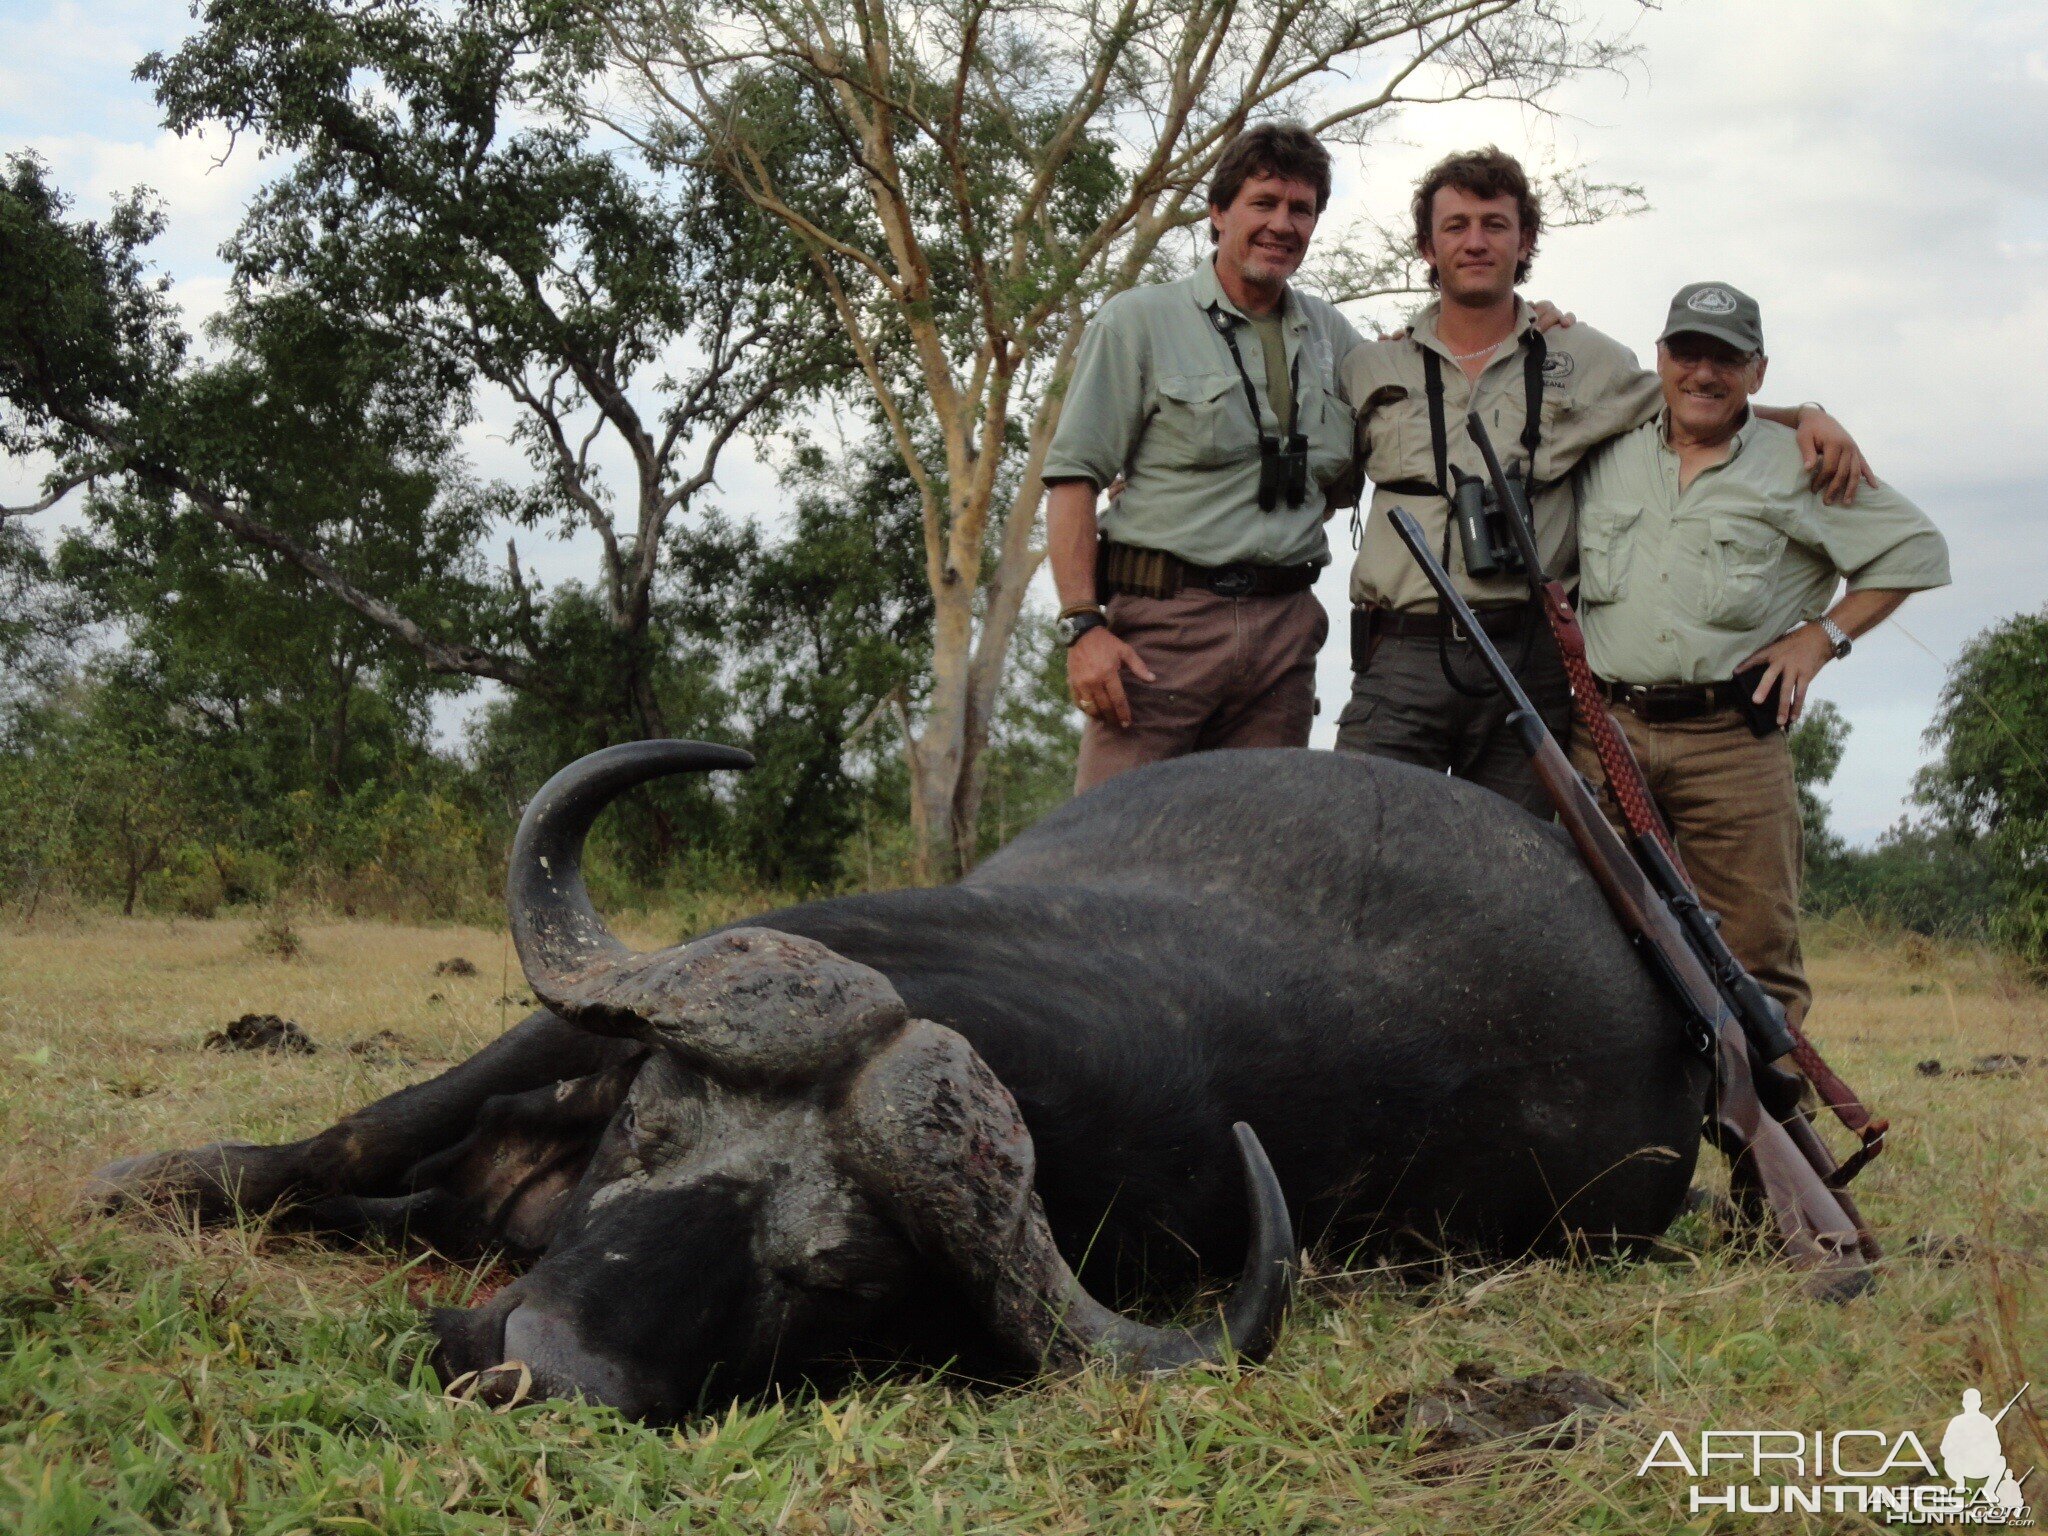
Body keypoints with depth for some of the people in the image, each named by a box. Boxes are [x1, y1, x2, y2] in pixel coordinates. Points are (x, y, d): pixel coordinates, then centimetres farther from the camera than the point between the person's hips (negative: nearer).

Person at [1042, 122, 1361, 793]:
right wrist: (1082, 625, -14)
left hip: (1286, 628, 5)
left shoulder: (1332, 335, 18)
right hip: (1164, 618, -5)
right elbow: (1074, 477, -2)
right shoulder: (1140, 321, 3)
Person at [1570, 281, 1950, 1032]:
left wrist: (1822, 635, 1)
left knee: (1757, 948, -4)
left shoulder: (1799, 467, 8)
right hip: (1608, 727, 2)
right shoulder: (1604, 457, 14)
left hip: (1733, 739, -2)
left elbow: (1917, 549, 12)